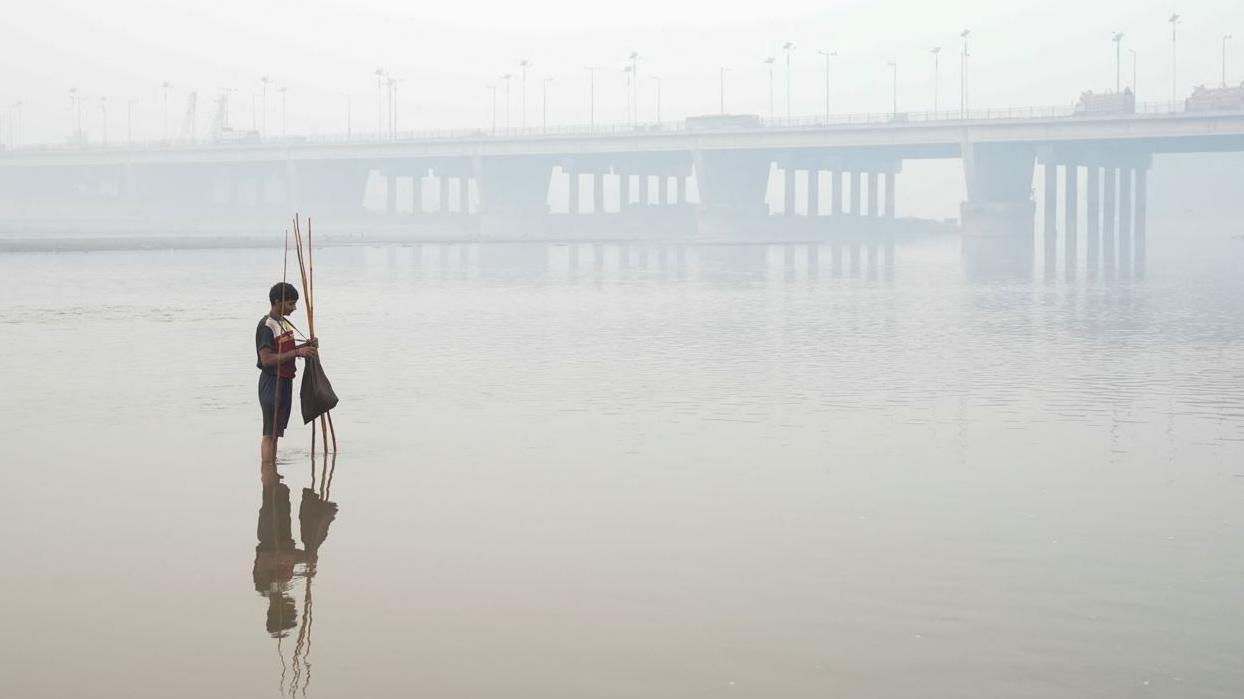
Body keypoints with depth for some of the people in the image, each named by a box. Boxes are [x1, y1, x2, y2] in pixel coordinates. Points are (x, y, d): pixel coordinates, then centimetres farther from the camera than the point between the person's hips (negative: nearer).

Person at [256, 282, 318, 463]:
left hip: (285, 381, 9)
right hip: (272, 381, -9)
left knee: (276, 432, 14)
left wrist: (306, 346, 6)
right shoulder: (267, 325, -16)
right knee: (270, 433, -8)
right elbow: (267, 359, -23)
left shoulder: (284, 322, 13)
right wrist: (297, 352, -23)